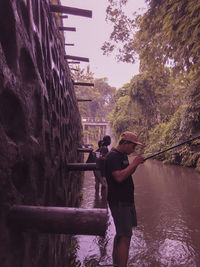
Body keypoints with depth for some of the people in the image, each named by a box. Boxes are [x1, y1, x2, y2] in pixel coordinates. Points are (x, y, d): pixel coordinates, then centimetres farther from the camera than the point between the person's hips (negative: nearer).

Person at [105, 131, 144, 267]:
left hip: (127, 200, 10)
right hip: (119, 202, -10)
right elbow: (119, 177, -28)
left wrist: (135, 165, 2)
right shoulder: (112, 156, -18)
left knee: (121, 233, 20)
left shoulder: (123, 155, 13)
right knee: (125, 237, -9)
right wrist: (133, 164, -21)